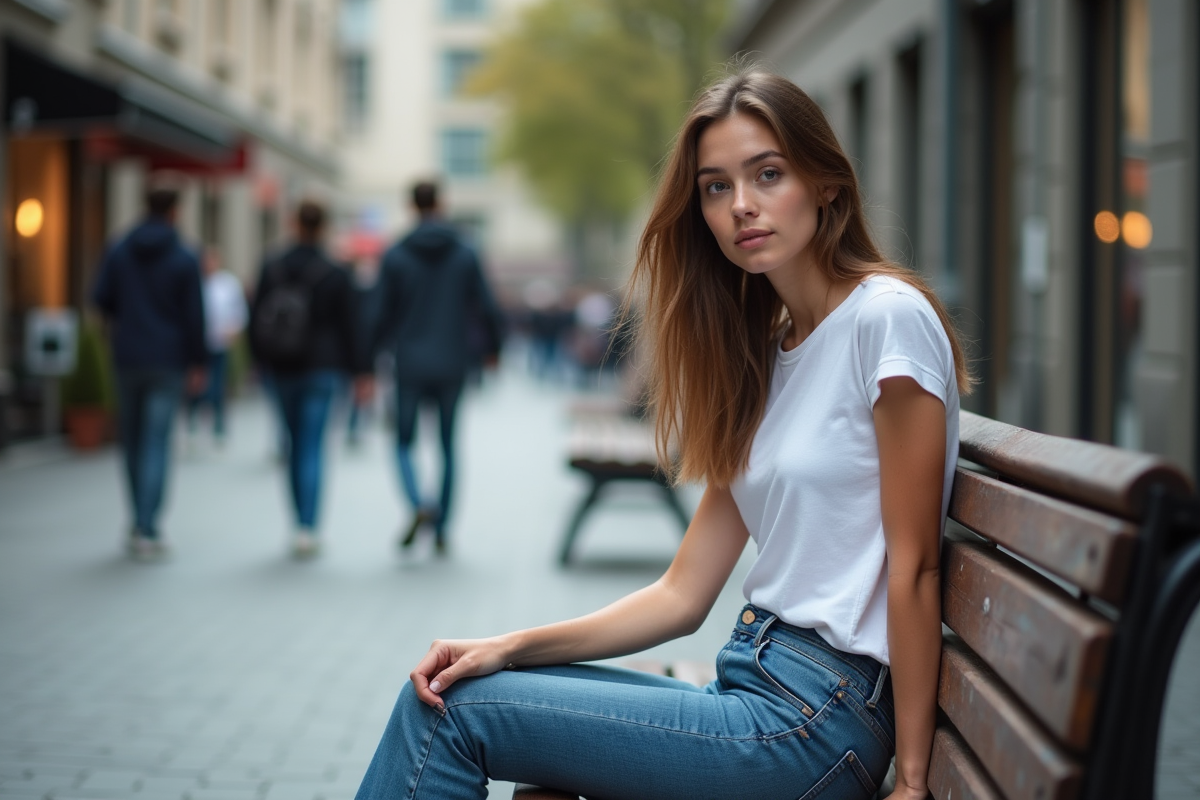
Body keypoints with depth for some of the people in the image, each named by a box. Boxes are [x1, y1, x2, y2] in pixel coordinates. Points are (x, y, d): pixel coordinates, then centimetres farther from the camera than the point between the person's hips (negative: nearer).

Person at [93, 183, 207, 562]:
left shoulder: (119, 251, 0)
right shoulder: (184, 258, -7)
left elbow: (102, 298, -2)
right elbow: (194, 314, -8)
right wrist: (197, 363, -1)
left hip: (128, 357, 3)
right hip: (168, 360, -3)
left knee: (132, 440, 14)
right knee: (157, 443, -3)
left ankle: (142, 522, 21)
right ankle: (147, 529, -9)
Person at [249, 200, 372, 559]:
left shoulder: (271, 268, -1)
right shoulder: (335, 275, -8)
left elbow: (256, 318, 3)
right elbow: (348, 327, -6)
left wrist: (262, 359, 15)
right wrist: (360, 372, 1)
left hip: (280, 368, 3)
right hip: (320, 368, -3)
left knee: (295, 444, 15)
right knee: (312, 447, -3)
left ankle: (303, 523, 21)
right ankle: (306, 528, -12)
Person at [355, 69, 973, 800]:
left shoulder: (888, 316, -11)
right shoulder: (763, 354, 14)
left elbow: (913, 566, -13)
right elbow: (684, 595, 10)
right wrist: (511, 648, -1)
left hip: (819, 719, -8)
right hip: (754, 682, 8)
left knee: (457, 712, -9)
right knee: (445, 689, 1)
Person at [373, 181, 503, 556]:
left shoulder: (395, 256, -4)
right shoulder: (465, 255, -1)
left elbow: (383, 313, -4)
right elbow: (487, 309, -1)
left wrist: (374, 350, 11)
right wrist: (491, 347, 15)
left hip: (410, 366, -1)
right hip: (452, 365, 1)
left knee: (404, 443, 9)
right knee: (448, 446, 11)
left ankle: (419, 504, -19)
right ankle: (441, 530, 12)